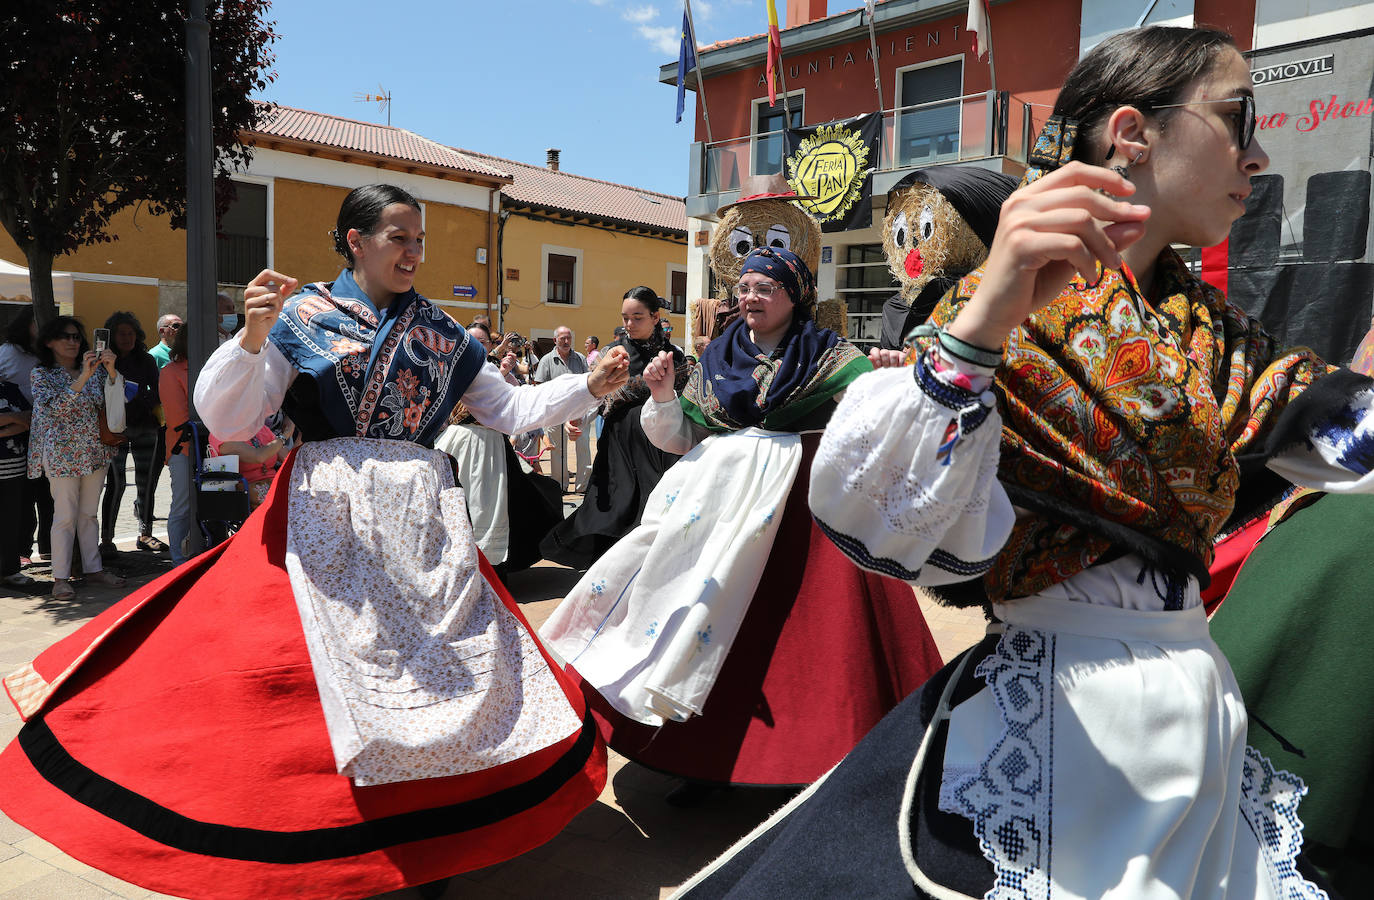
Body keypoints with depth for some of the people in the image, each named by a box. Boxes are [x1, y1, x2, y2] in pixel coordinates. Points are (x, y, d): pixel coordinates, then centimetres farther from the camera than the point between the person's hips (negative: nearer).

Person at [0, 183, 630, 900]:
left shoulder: (440, 331, 13)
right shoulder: (301, 317, 3)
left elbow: (506, 409, 14)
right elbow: (225, 419, -5)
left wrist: (589, 386, 4)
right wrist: (252, 337, -22)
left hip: (422, 513, 3)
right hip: (328, 511, -3)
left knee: (450, 654, -1)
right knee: (329, 655, -8)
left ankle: (430, 828, 15)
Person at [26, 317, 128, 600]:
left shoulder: (95, 369, 8)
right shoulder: (41, 374, -4)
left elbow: (112, 402, 0)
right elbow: (54, 409, -18)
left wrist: (111, 371, -16)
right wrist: (83, 377, -27)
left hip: (95, 452, 4)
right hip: (63, 453, -4)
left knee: (89, 513, 12)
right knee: (65, 516, -3)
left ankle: (93, 568, 20)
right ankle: (60, 577, 5)